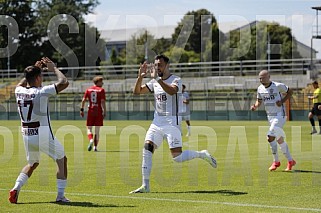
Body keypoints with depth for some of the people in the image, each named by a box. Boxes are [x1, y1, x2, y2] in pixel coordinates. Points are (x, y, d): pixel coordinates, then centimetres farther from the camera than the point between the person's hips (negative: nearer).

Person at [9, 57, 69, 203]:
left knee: (32, 163, 26)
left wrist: (35, 69, 25)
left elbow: (22, 83, 26)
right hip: (43, 136, -6)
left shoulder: (19, 91, 0)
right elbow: (64, 83, -15)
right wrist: (54, 68, -1)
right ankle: (60, 195, 7)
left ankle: (16, 188, 6)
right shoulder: (41, 92, -17)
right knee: (62, 159, 13)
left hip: (26, 136, 6)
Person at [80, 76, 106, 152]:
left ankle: (91, 140, -21)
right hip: (98, 111, -2)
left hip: (90, 111, 2)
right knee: (97, 130, 6)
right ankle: (95, 147, 4)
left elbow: (83, 100, 3)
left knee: (89, 129, 7)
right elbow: (103, 101, -10)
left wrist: (82, 109, 7)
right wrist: (104, 111, -8)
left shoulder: (88, 89, 8)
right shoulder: (101, 90, -2)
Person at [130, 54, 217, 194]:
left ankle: (202, 155, 15)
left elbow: (172, 91, -29)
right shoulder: (154, 82, 12)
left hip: (172, 123, -6)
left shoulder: (176, 80, -7)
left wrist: (157, 78, -34)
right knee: (147, 149, -9)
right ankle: (145, 186, -4)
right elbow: (137, 91, 9)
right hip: (157, 123, 6)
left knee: (177, 157, -11)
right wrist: (140, 77, -6)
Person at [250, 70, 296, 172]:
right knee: (280, 140, 12)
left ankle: (276, 161, -4)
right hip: (270, 116, 7)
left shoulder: (278, 86, -13)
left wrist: (282, 101, -14)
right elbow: (259, 100, 18)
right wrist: (255, 106, -4)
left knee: (270, 137, -17)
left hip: (280, 115, -7)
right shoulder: (260, 89, 4)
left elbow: (290, 92, 0)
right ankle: (290, 161, 25)